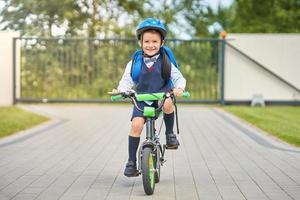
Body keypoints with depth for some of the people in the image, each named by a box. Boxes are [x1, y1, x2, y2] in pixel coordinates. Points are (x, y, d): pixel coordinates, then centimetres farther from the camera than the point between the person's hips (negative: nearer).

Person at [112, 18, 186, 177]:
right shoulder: (134, 63, 0)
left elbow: (178, 77, -3)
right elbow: (127, 80, -3)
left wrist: (179, 88, -26)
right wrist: (120, 90, -25)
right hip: (142, 100, 1)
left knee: (168, 103, -35)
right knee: (136, 124, -19)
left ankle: (170, 133, -8)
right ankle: (131, 161, -7)